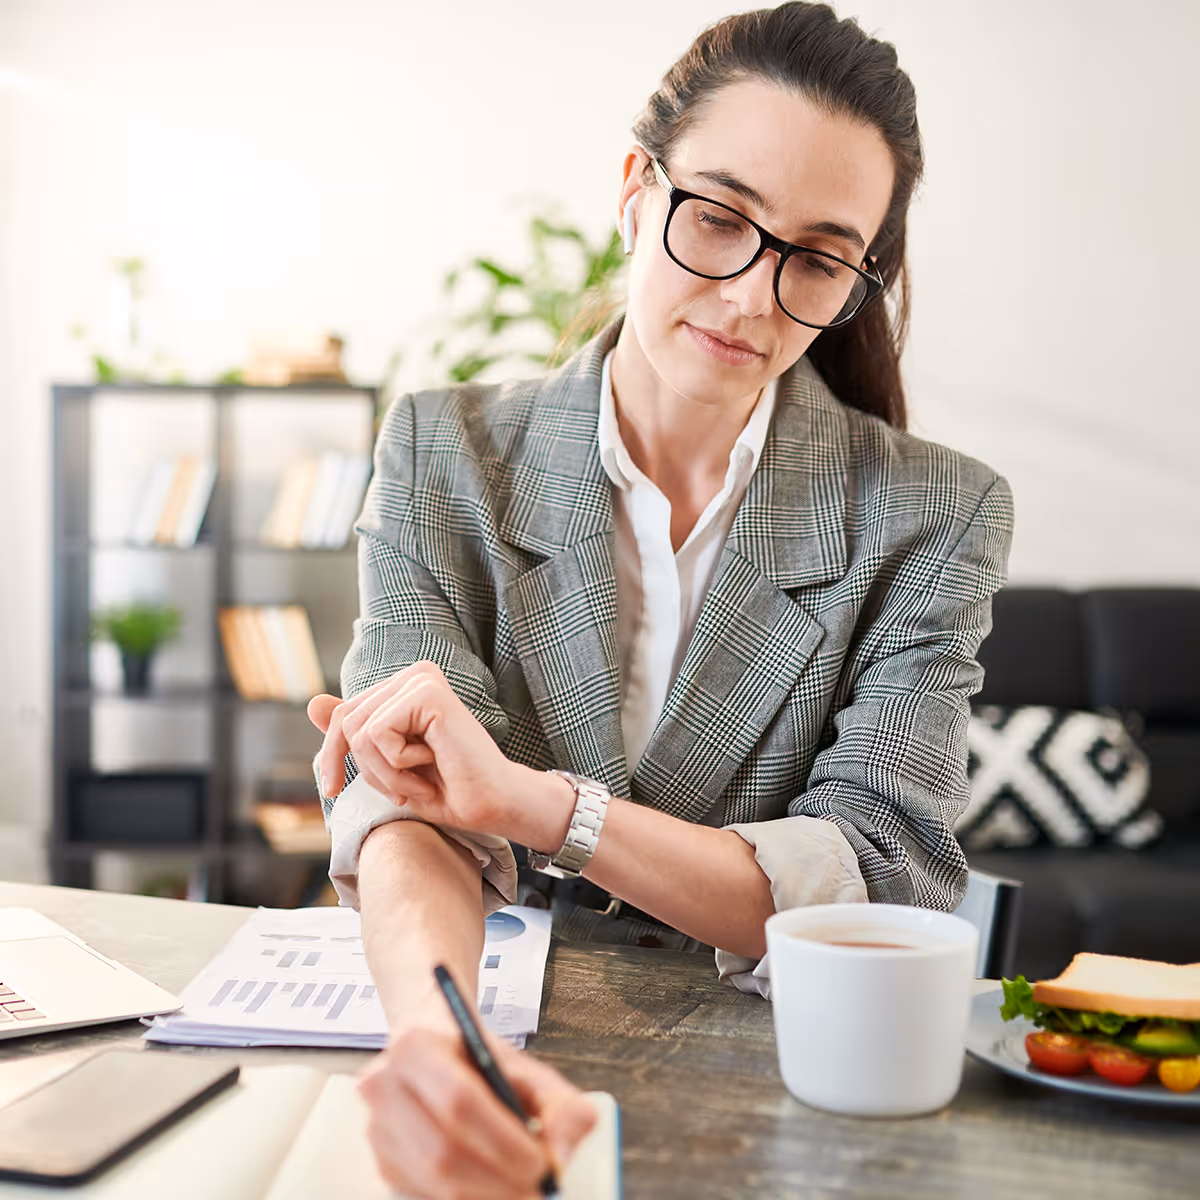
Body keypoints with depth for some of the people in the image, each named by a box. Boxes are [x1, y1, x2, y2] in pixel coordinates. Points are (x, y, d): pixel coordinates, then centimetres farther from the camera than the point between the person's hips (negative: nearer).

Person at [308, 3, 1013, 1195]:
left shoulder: (932, 517, -2)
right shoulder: (444, 457, 0)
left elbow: (886, 884, -11)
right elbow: (409, 803, -12)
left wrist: (531, 800, -22)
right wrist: (434, 1028, -34)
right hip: (504, 1033, 1)